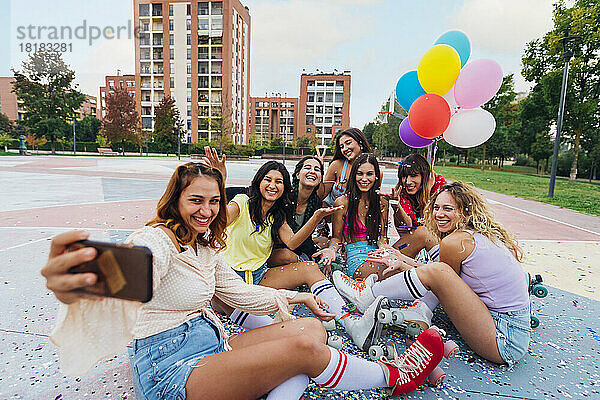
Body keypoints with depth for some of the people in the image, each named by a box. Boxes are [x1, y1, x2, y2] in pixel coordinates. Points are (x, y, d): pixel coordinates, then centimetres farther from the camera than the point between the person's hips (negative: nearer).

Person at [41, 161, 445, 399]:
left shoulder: (204, 246, 9)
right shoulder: (156, 240, -17)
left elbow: (239, 292, 18)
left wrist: (293, 296, 16)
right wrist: (76, 294, -63)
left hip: (211, 344, 9)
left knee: (312, 327, -2)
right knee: (302, 347, -23)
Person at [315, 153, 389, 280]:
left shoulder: (382, 203, 7)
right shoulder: (342, 203, -3)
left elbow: (382, 236, 7)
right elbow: (337, 237, 3)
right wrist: (332, 250, -19)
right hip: (355, 256, -5)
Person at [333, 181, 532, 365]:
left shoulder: (454, 241, -17)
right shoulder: (482, 234, 10)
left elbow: (438, 275, -1)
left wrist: (403, 266, 6)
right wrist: (407, 261, 16)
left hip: (506, 340, -10)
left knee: (436, 271, -19)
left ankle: (369, 294, 0)